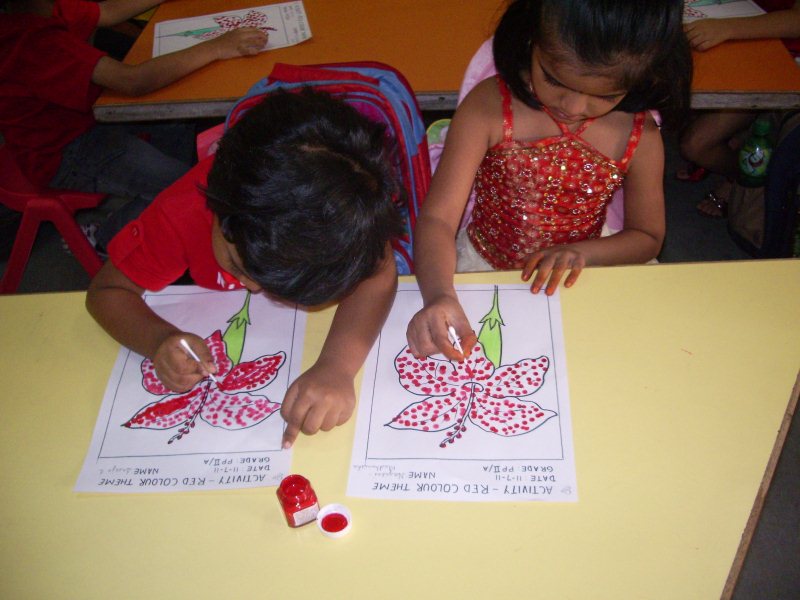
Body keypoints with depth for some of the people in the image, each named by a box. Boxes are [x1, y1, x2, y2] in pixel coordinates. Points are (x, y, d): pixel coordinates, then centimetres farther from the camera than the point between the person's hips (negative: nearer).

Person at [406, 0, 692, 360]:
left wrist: (579, 253, -18)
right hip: (482, 268, -2)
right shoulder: (488, 108, -19)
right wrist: (437, 296, -42)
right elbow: (437, 218, -22)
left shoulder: (640, 137, -13)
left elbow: (647, 236, 2)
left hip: (566, 280, 2)